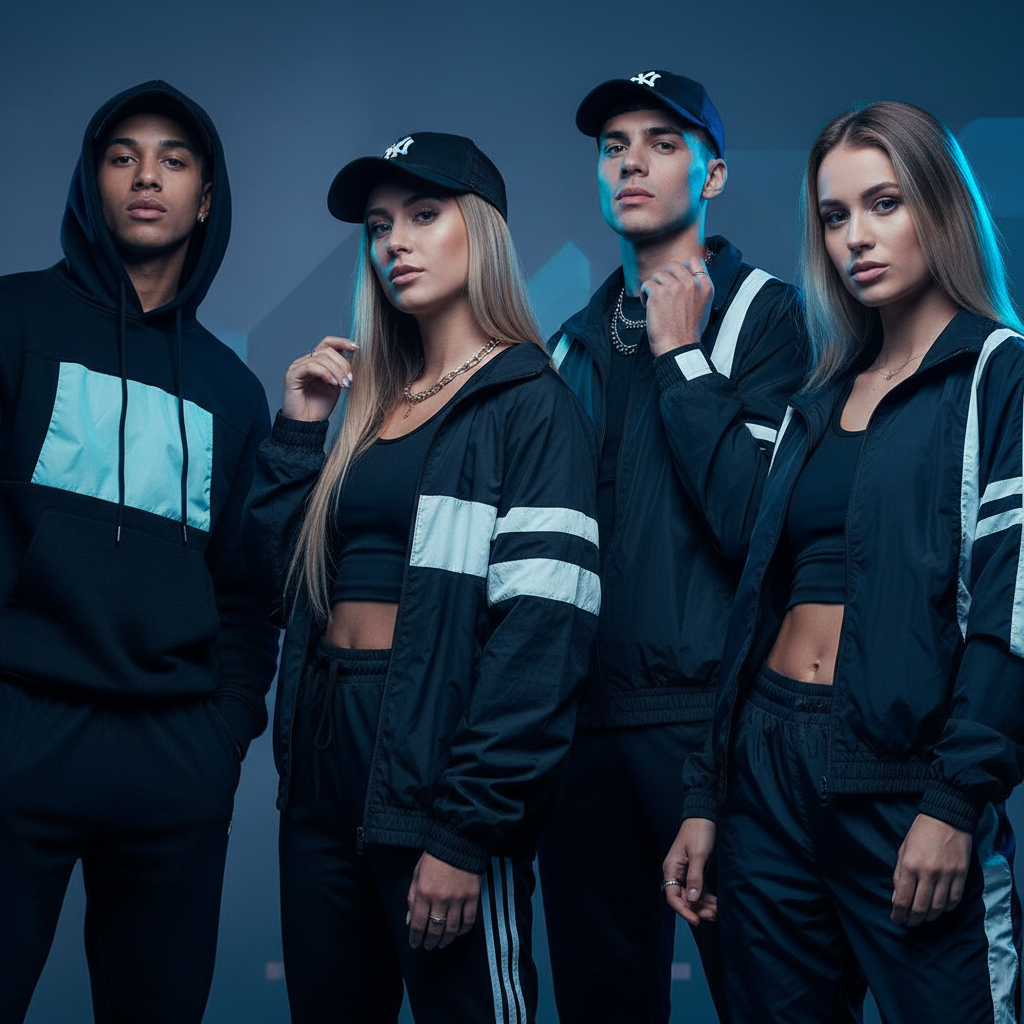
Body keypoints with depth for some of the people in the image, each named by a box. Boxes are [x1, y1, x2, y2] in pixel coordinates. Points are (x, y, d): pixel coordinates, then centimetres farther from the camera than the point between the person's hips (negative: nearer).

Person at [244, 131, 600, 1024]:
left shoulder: (530, 406, -6)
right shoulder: (369, 403, 16)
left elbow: (540, 633, -16)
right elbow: (285, 577, 12)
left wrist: (467, 831, -21)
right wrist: (300, 432, 6)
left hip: (435, 763, -7)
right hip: (324, 758, 7)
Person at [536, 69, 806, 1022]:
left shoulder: (763, 314, -2)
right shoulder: (577, 341, 16)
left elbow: (757, 520, -16)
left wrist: (680, 355, -11)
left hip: (709, 721, -6)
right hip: (582, 721, 6)